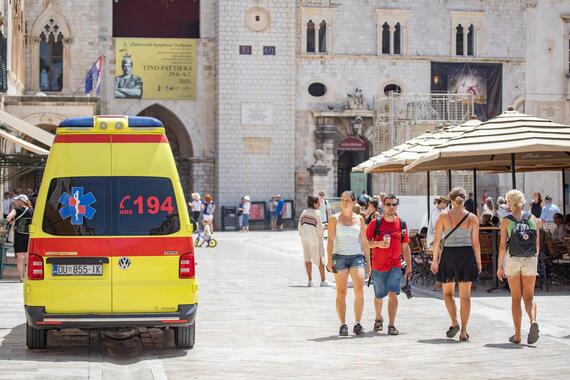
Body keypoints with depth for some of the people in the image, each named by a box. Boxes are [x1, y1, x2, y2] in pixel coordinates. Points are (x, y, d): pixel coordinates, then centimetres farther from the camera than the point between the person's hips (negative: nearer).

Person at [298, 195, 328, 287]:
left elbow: (300, 227, 6)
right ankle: (323, 280, 6)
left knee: (307, 259, 12)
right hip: (315, 239, -5)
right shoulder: (316, 213, -13)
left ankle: (310, 280, 11)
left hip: (305, 239, 5)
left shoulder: (303, 213, 4)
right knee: (320, 259, 5)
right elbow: (319, 228, -14)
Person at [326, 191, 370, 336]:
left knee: (360, 290, -14)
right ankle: (343, 325, 3)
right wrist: (329, 259, -10)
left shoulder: (359, 219, 11)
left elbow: (364, 241, 15)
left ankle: (357, 324, -8)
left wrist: (368, 261, 12)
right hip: (340, 256, -1)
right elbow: (330, 240, 0)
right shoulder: (334, 219, 5)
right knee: (341, 292, -1)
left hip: (357, 256, 1)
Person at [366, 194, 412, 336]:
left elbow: (405, 247, 8)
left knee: (393, 294, -15)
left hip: (395, 266, 0)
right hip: (378, 266, 0)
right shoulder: (375, 223, -3)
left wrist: (409, 266, 6)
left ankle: (391, 325, -12)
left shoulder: (401, 224, 2)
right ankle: (378, 319, 41)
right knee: (379, 296, 14)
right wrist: (378, 243, -21)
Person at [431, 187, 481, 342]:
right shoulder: (472, 218, 1)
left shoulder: (443, 217, -1)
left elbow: (437, 240, -1)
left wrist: (435, 260, 6)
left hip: (449, 255, -1)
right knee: (465, 295, 6)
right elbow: (475, 242, 1)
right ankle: (463, 331, 4)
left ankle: (454, 322, -3)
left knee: (448, 292, 16)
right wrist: (478, 262, 10)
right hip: (467, 255, 1)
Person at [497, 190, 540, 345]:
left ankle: (517, 335, 7)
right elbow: (538, 244, 5)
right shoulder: (533, 219, 3)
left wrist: (499, 266, 0)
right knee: (529, 297, 8)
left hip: (512, 260, -1)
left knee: (515, 298, 7)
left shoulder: (506, 221, -4)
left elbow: (503, 246, -7)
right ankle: (533, 321, -22)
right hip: (530, 261, 1)